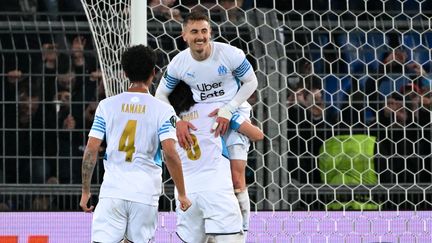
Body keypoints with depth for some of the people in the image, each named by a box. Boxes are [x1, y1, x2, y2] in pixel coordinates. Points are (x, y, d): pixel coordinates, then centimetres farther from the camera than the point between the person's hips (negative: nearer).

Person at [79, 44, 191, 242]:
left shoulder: (107, 105, 5)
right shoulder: (163, 110, 0)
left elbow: (91, 150, 1)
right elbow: (170, 153, -9)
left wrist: (85, 191, 10)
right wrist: (182, 194, -1)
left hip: (112, 191, 0)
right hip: (145, 194, 0)